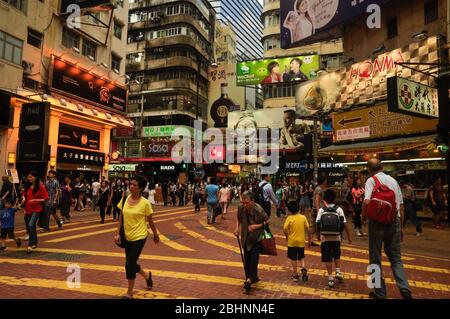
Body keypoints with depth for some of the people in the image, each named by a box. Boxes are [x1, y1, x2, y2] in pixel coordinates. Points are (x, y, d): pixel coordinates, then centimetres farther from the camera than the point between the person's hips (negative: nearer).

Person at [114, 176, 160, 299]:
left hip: (139, 237, -5)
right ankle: (147, 275, 46)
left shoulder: (145, 203, -14)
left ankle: (129, 294, 14)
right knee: (131, 264, 14)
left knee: (129, 264, -7)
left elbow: (150, 220, -4)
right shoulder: (124, 199, -3)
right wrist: (118, 233, 0)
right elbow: (121, 217, 5)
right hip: (127, 237, 5)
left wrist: (156, 235, 5)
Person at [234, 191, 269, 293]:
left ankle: (249, 279, -5)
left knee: (254, 259, -12)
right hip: (246, 238, 5)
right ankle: (254, 277, 31)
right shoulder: (241, 208, -12)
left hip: (257, 238, -5)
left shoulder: (259, 210, -26)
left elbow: (267, 221, -12)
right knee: (246, 260, 12)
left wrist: (256, 226, -24)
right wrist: (237, 227, -4)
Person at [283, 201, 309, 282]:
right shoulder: (303, 217, -5)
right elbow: (307, 228, -3)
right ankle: (303, 268, -3)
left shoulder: (289, 218, -13)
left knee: (293, 259, 10)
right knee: (301, 257, 21)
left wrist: (287, 236, 1)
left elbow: (284, 229, -18)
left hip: (292, 241, -2)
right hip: (301, 241, 2)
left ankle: (295, 275, 16)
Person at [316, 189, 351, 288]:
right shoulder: (339, 209, -4)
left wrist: (319, 234, 8)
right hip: (336, 237, 1)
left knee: (327, 258, 6)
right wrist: (348, 237, 3)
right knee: (336, 255, 23)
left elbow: (317, 224, -6)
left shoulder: (321, 210, -4)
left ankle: (330, 278, 6)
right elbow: (345, 224, -5)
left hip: (325, 237, -1)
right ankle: (338, 272, 9)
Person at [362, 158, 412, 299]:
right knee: (395, 257, 16)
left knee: (375, 258, 8)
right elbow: (401, 205, 10)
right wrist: (401, 227, 18)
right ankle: (404, 287, -1)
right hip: (394, 222, 4)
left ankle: (380, 292, 15)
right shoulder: (393, 180, 9)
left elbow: (367, 202, -23)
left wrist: (363, 216, -5)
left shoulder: (371, 180, -7)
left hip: (377, 222, -4)